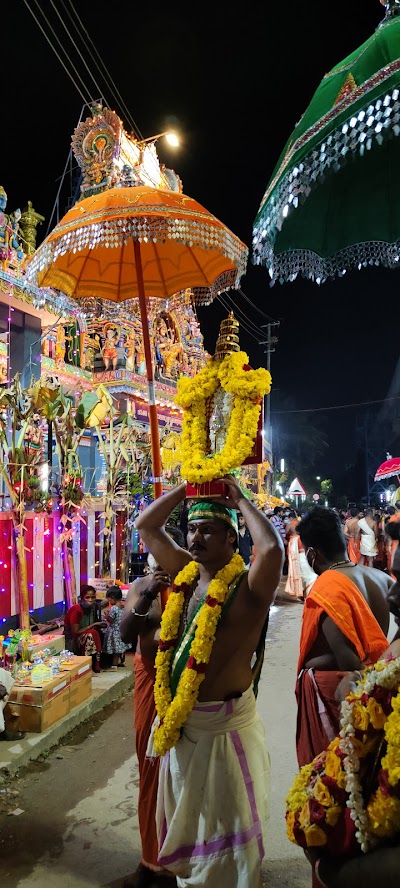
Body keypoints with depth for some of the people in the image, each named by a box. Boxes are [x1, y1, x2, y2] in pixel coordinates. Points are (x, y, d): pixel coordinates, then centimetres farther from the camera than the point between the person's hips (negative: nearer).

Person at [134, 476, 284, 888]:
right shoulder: (185, 573, 0)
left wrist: (240, 500, -25)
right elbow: (145, 525, 6)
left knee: (226, 820, 13)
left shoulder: (248, 585, -19)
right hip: (179, 719, 7)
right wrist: (188, 487, -2)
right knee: (182, 814, 26)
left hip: (225, 721, -7)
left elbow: (273, 548, -41)